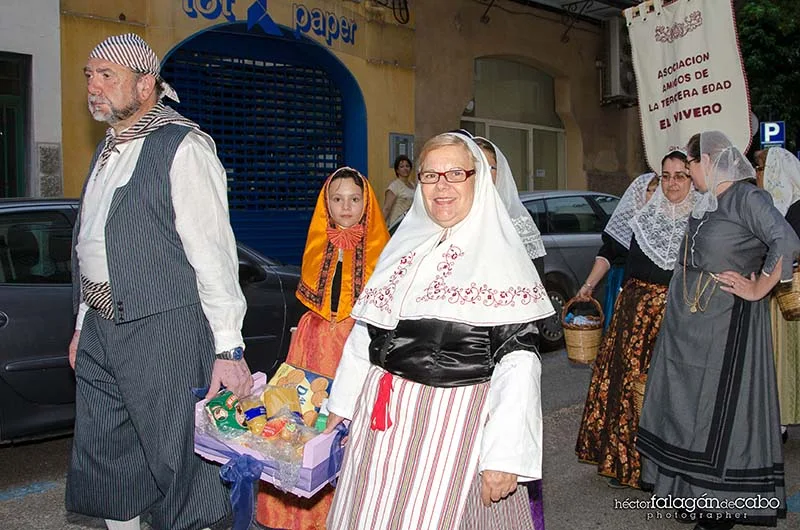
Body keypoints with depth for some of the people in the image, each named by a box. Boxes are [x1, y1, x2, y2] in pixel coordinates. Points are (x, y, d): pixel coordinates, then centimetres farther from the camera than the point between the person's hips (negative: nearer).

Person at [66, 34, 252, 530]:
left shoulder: (183, 146, -10)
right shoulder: (108, 149, 16)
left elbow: (213, 252, -16)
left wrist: (228, 347, -19)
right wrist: (84, 324, 20)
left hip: (163, 328, -8)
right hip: (100, 328, 9)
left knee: (178, 463, 1)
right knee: (103, 460, 17)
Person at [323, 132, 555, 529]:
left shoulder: (501, 257, -10)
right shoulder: (404, 244, 8)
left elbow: (517, 359, -15)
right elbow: (365, 332, 14)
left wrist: (505, 456, -19)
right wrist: (342, 403, 15)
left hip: (453, 419, -5)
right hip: (381, 416, 6)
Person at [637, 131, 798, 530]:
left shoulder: (746, 197, -13)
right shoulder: (705, 202, 13)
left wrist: (757, 290, -19)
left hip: (727, 321, -9)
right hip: (688, 319, 9)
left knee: (720, 407, -2)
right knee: (687, 402, 14)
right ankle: (692, 488, 29)